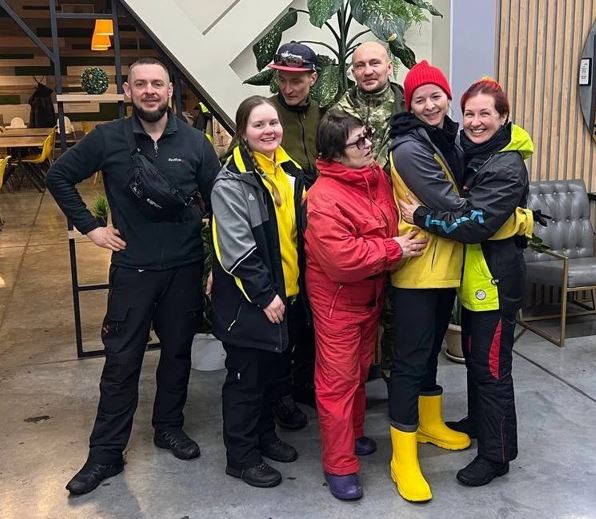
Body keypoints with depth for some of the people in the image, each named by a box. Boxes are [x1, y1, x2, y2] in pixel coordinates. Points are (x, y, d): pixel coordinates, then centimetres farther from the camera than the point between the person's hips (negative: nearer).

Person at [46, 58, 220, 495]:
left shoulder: (194, 141, -1)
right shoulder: (108, 139, -4)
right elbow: (59, 176, 6)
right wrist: (90, 226, -1)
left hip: (185, 268, 2)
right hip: (132, 269, -1)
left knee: (178, 352, 13)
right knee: (122, 361, 4)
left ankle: (169, 426, 34)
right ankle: (106, 453, 16)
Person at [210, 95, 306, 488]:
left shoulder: (291, 173, 8)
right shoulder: (231, 182, -14)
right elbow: (237, 249, -19)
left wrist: (295, 288, 9)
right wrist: (264, 294, -19)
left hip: (289, 295, 7)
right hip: (249, 300, -7)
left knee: (278, 371, 19)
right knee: (247, 378, 5)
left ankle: (265, 433, 39)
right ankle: (241, 455, 21)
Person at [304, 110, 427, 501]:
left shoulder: (378, 176, 1)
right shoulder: (324, 198, -25)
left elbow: (391, 221, 18)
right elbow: (341, 258, -31)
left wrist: (407, 235, -3)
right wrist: (393, 250, -22)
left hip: (371, 295, 8)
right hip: (337, 300, -8)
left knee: (360, 370, 22)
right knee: (338, 379, 0)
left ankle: (353, 433, 42)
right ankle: (340, 465, 12)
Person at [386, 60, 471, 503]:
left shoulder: (450, 139, 11)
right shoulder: (409, 149, -17)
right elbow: (450, 206, -21)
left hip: (446, 264, 9)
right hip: (417, 267, -8)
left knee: (431, 348, 21)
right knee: (411, 358, -3)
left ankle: (430, 423, 39)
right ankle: (403, 455, 7)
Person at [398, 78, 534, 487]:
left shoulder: (507, 167, -20)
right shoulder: (472, 154, 9)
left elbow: (476, 224, -27)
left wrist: (422, 217, -20)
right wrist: (426, 214, 0)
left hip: (496, 279, -9)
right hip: (472, 274, 9)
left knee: (491, 366, -1)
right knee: (473, 354, 21)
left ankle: (497, 454, 13)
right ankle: (478, 422, 41)